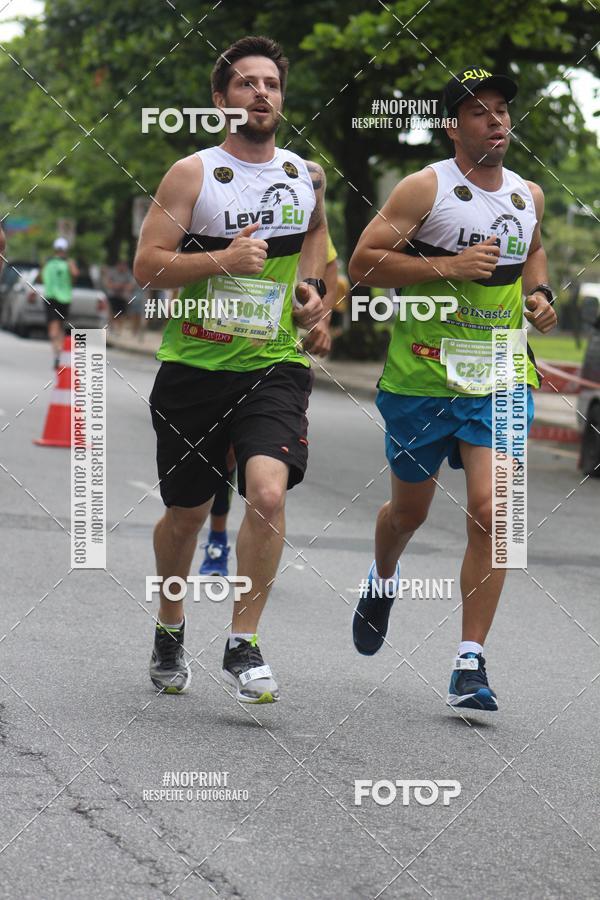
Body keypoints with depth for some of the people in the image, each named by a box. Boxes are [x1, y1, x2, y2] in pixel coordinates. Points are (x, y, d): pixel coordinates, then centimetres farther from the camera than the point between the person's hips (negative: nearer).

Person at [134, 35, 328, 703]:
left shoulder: (307, 176, 6)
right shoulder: (192, 174, -5)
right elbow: (146, 265, -10)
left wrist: (311, 284, 12)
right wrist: (222, 259, -22)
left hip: (275, 366, 1)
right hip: (194, 367, -1)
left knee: (268, 493, -20)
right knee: (186, 512, 11)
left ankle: (243, 646, -10)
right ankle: (170, 629, 36)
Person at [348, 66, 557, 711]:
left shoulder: (528, 196, 7)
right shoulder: (426, 188, -10)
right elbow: (363, 262, -14)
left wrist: (539, 294, 8)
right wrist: (450, 266, -22)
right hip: (422, 375, -2)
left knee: (490, 511, -13)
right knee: (410, 508, 15)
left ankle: (471, 663, -8)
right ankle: (382, 583, 50)